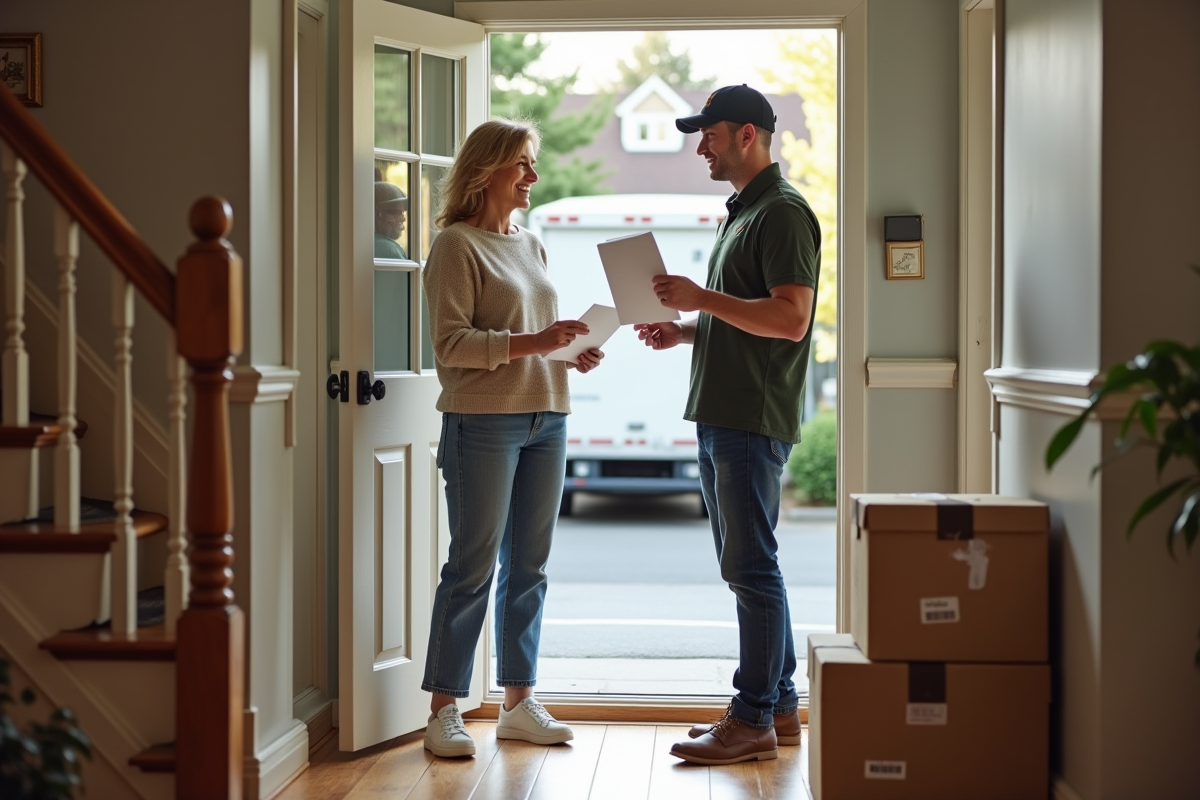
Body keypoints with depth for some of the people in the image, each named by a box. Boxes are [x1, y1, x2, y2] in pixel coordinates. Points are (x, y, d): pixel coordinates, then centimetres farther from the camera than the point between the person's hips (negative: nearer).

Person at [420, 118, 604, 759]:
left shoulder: (531, 246, 18)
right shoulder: (456, 244, -5)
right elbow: (450, 341, -13)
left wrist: (572, 352, 5)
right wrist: (531, 344, -21)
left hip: (546, 418, 7)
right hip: (483, 421, -7)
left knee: (528, 566, 9)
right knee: (473, 567, -5)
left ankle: (519, 702, 18)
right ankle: (444, 711, 2)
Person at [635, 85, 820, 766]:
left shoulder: (783, 212, -12)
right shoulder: (743, 212, 20)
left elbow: (790, 319, -22)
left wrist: (702, 298, -19)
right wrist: (684, 332, 13)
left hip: (754, 421, -11)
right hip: (723, 419, 11)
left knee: (751, 568, -7)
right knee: (748, 566, 13)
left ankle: (754, 721, -1)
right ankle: (780, 707, 21)